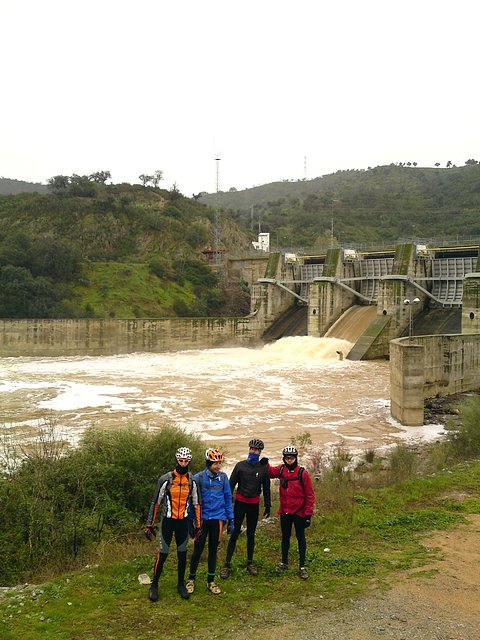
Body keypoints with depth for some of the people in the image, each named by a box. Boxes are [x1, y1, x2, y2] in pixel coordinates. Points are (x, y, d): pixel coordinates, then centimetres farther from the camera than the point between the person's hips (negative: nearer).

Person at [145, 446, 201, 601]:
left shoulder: (192, 481, -3)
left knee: (182, 555, 12)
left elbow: (196, 503, 6)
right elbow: (155, 502, -7)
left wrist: (198, 525, 7)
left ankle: (181, 584, 31)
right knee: (162, 555, 1)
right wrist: (149, 525, -6)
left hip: (183, 522, 3)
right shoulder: (165, 479, -13)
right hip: (167, 521, -3)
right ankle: (154, 585, 20)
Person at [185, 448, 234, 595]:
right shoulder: (198, 478, -9)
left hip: (218, 518, 2)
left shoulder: (223, 477, -2)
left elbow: (228, 498, 6)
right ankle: (191, 579, 22)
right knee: (198, 549, 4)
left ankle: (211, 581, 23)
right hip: (202, 518, -2)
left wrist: (231, 519, 6)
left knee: (213, 550, 11)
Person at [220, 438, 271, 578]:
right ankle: (227, 564, 4)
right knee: (234, 533, -2)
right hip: (240, 503, -1)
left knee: (251, 534, 11)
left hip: (254, 505, 2)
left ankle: (250, 563, 23)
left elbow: (266, 489, 10)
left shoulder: (263, 469, 2)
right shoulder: (240, 465, -2)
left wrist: (267, 506, 9)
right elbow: (231, 484, 0)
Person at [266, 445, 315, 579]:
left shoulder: (302, 473, -14)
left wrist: (308, 514, -12)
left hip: (299, 512, -4)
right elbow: (270, 472, 18)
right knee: (285, 537, 16)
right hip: (285, 511, 4)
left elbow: (310, 495, -11)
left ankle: (302, 567, 15)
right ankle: (284, 563, 31)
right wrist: (265, 464, -4)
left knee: (300, 538, 6)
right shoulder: (281, 470, -3)